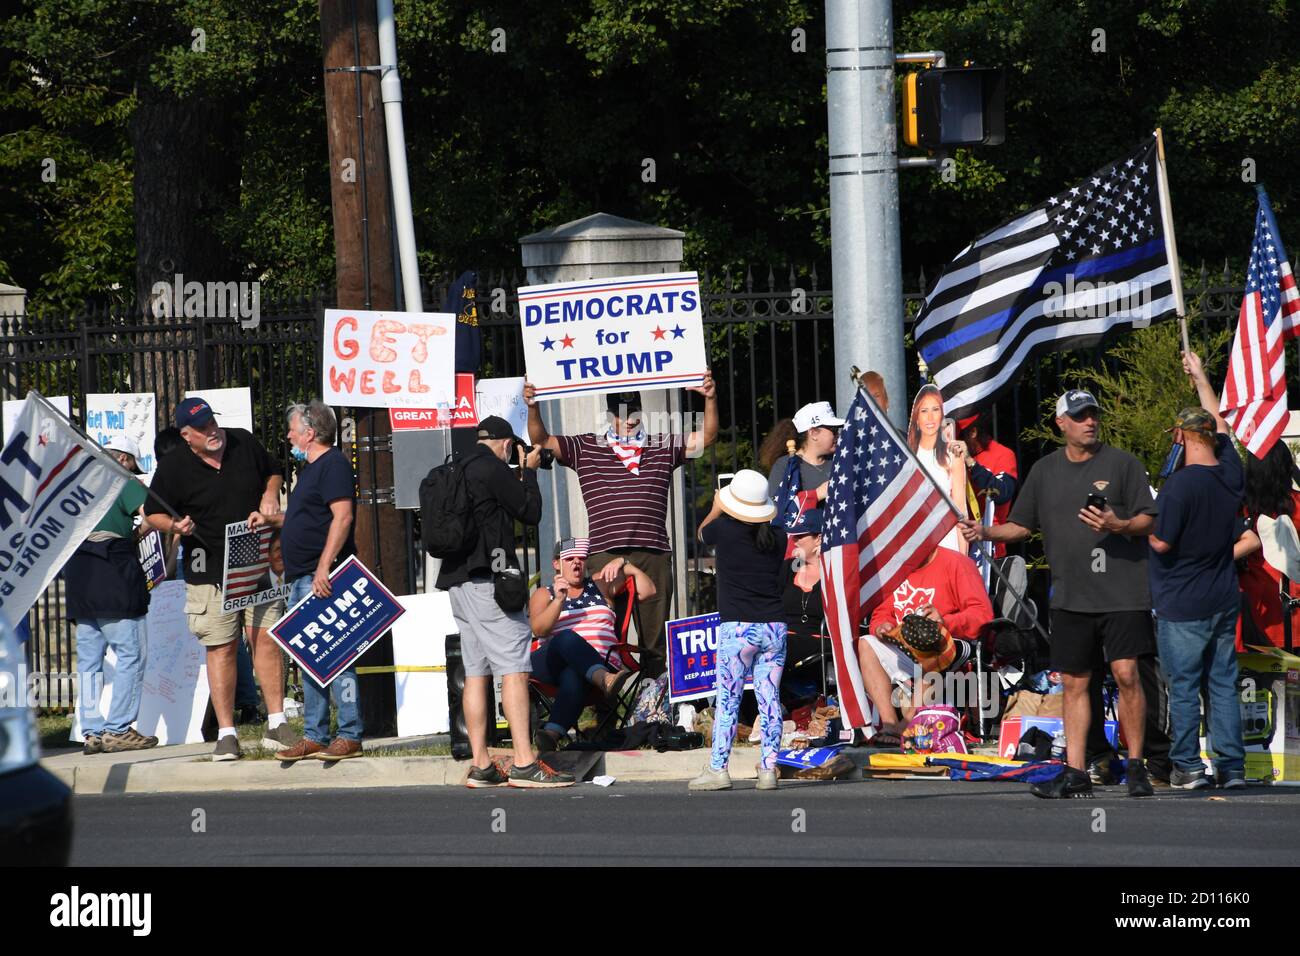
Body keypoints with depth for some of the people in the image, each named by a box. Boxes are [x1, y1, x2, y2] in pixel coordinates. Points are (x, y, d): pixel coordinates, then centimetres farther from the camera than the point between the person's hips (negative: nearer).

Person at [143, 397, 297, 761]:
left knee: (267, 639, -4)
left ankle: (276, 725, 2)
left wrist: (270, 495, 3)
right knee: (221, 649, -3)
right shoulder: (173, 467, -3)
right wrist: (175, 526, -18)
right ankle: (226, 734, 3)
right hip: (209, 573, -2)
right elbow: (154, 513, 3)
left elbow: (273, 472, 24)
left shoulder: (245, 444, 6)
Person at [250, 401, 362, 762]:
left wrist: (323, 568, -25)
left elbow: (342, 516, -20)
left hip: (323, 579, -11)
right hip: (301, 580, 11)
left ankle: (349, 736, -9)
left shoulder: (333, 465, -11)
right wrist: (271, 520, 20)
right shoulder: (311, 468, 21)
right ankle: (314, 736, 14)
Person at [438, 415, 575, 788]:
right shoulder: (492, 468, -9)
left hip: (458, 578, 9)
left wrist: (520, 476, 23)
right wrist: (529, 471, 9)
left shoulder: (458, 470, 17)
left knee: (476, 672, 9)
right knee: (515, 668, -11)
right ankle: (524, 764, -19)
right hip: (487, 577, -9)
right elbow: (531, 512, -4)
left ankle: (480, 766, 7)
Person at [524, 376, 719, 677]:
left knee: (654, 638, 5)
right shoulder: (586, 449, 12)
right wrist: (533, 407, -8)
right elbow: (542, 441, 8)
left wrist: (711, 400, -5)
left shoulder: (663, 448, 15)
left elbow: (705, 438, 10)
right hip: (605, 554, -2)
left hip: (654, 554, 2)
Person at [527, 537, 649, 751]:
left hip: (600, 664, 0)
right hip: (550, 664, 0)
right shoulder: (543, 595, 22)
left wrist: (623, 564, 7)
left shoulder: (600, 585, 27)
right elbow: (538, 629, 1)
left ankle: (552, 732, -62)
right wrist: (559, 600, -13)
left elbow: (647, 590, 20)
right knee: (567, 638, -38)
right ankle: (604, 679, -64)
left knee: (572, 679, -39)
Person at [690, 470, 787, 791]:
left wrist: (716, 509, 33)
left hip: (737, 628, -4)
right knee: (770, 699, 4)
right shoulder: (777, 537, 4)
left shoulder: (725, 530, -6)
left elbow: (702, 532, 17)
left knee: (727, 699, -1)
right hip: (774, 626, 4)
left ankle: (718, 769, -2)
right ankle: (768, 769, 3)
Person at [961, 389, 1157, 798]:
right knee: (1074, 682, 5)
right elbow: (1022, 525, 18)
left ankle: (1136, 767, -1)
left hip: (1121, 591, -4)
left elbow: (1148, 520, -2)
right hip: (1070, 596, 4)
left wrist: (1119, 526, -21)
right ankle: (1075, 773, 9)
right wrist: (986, 532, 0)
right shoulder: (1045, 470, 12)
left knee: (1126, 673, -11)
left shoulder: (1122, 463, 0)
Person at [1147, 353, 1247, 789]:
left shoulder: (1180, 484, -19)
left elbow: (1161, 543, -17)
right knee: (1223, 683, 9)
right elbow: (1220, 424, 18)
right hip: (1224, 600, 6)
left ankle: (1188, 766, 2)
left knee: (1183, 687, 0)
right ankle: (1232, 765, 8)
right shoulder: (1231, 474, 1)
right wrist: (1200, 377, 29)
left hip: (1183, 605, -6)